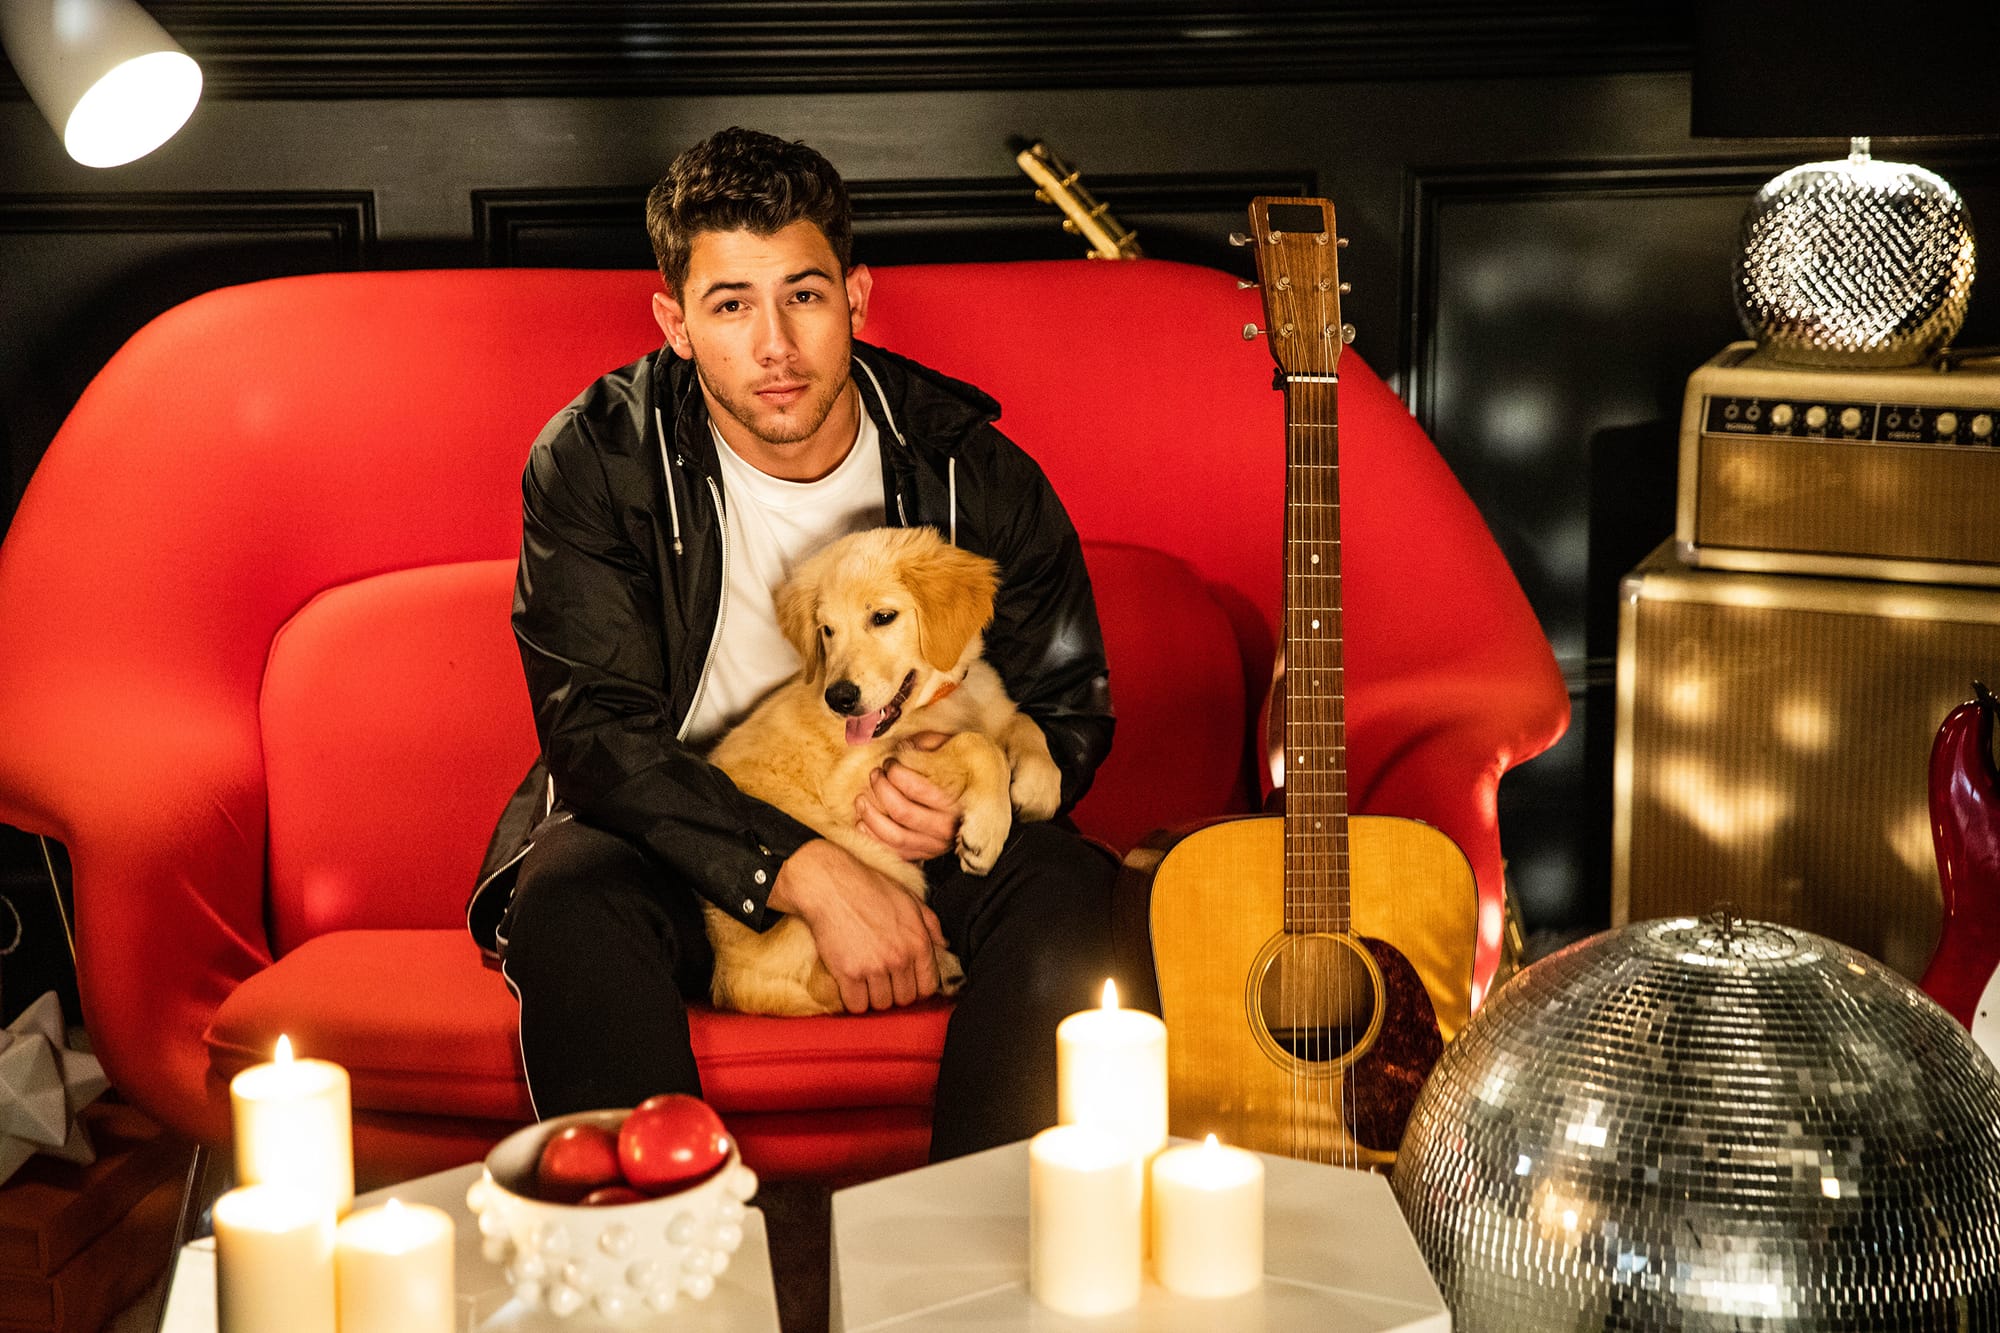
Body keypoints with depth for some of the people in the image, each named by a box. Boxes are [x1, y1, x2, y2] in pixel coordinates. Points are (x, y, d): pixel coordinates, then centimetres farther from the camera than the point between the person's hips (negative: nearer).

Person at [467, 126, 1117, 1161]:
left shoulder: (969, 466, -6)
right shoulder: (595, 457, -11)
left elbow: (1068, 713, 3)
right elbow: (597, 731, -17)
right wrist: (808, 874, -30)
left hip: (909, 839, 2)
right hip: (671, 832, -1)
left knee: (1065, 890, -28)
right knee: (568, 900, -34)